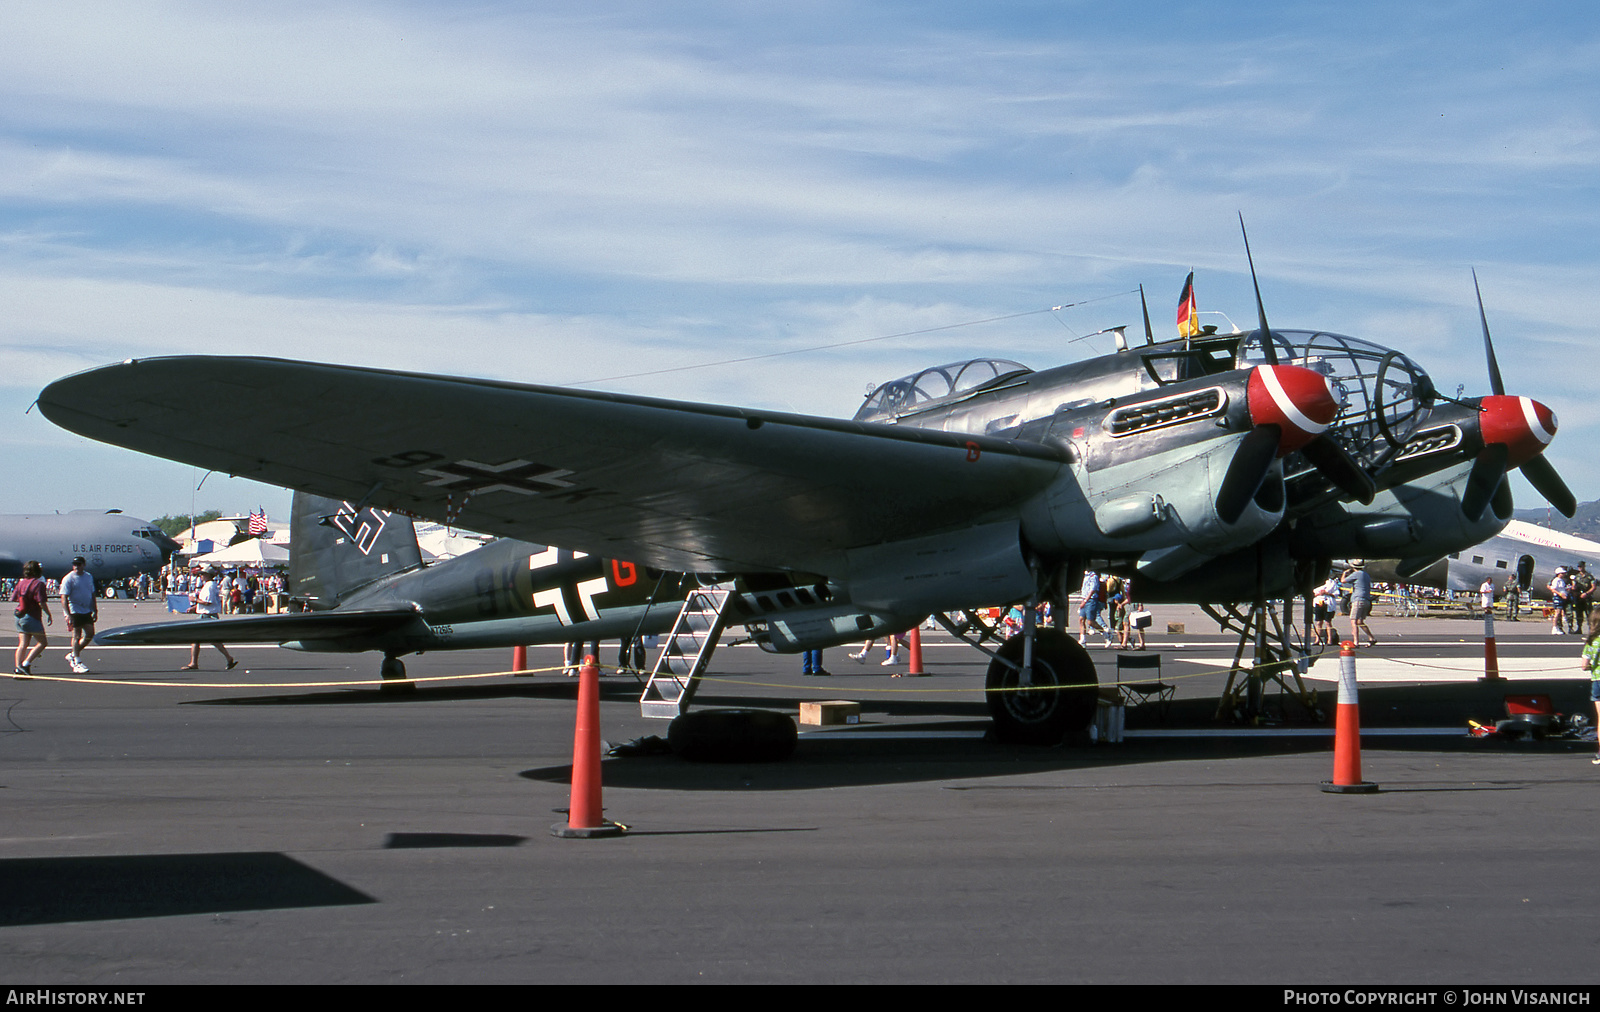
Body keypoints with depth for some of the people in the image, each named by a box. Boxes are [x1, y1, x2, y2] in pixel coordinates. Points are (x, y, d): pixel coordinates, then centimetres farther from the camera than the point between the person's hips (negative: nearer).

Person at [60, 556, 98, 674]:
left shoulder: (89, 577, 12)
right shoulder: (68, 579, -9)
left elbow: (92, 595, 20)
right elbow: (64, 598, -14)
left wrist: (95, 611, 16)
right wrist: (68, 614, -22)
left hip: (87, 610, 7)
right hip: (74, 611, -7)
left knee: (90, 634, 4)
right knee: (76, 636, -6)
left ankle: (72, 655, 20)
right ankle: (77, 663, -1)